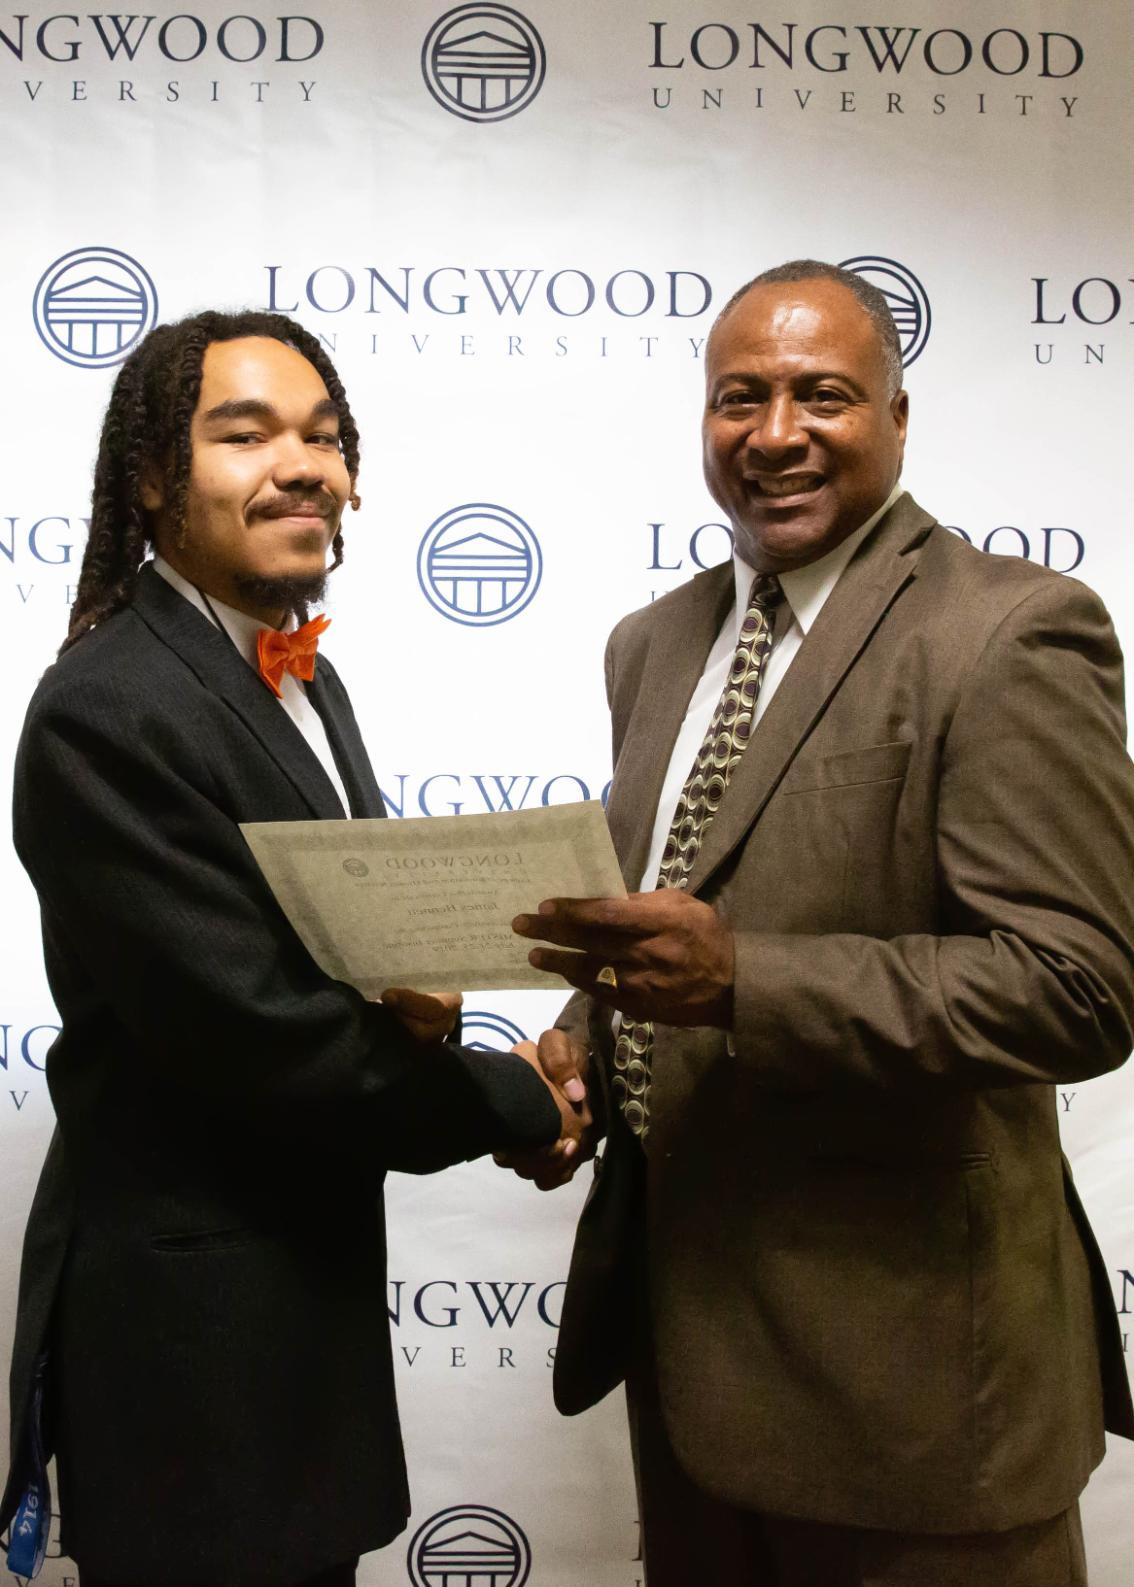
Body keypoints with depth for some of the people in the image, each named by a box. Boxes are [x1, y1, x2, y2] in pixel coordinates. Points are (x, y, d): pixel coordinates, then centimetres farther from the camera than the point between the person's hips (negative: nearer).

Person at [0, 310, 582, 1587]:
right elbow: (253, 1029, -24)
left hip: (314, 1267, 8)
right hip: (189, 1316, -8)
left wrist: (414, 999, -12)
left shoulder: (300, 679, 7)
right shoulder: (105, 713, -21)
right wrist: (515, 1101, -12)